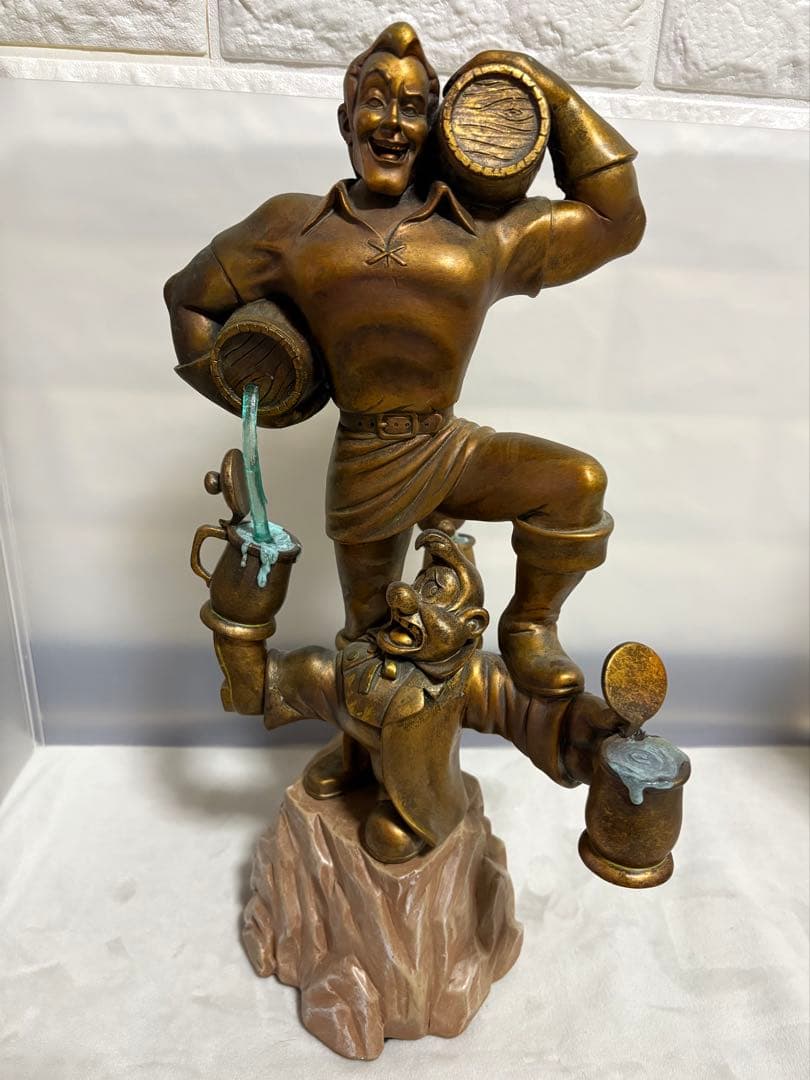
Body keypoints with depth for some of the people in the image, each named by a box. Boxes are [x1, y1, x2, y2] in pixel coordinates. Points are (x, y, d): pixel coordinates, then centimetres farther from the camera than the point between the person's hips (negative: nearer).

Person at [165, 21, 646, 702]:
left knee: (576, 483, -23)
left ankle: (529, 626, 2)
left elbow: (615, 218, 9)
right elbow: (191, 296, 18)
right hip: (365, 467, 0)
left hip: (454, 449, 1)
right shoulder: (295, 228, 6)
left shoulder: (484, 231, 5)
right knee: (370, 632, 14)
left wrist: (556, 96, 6)